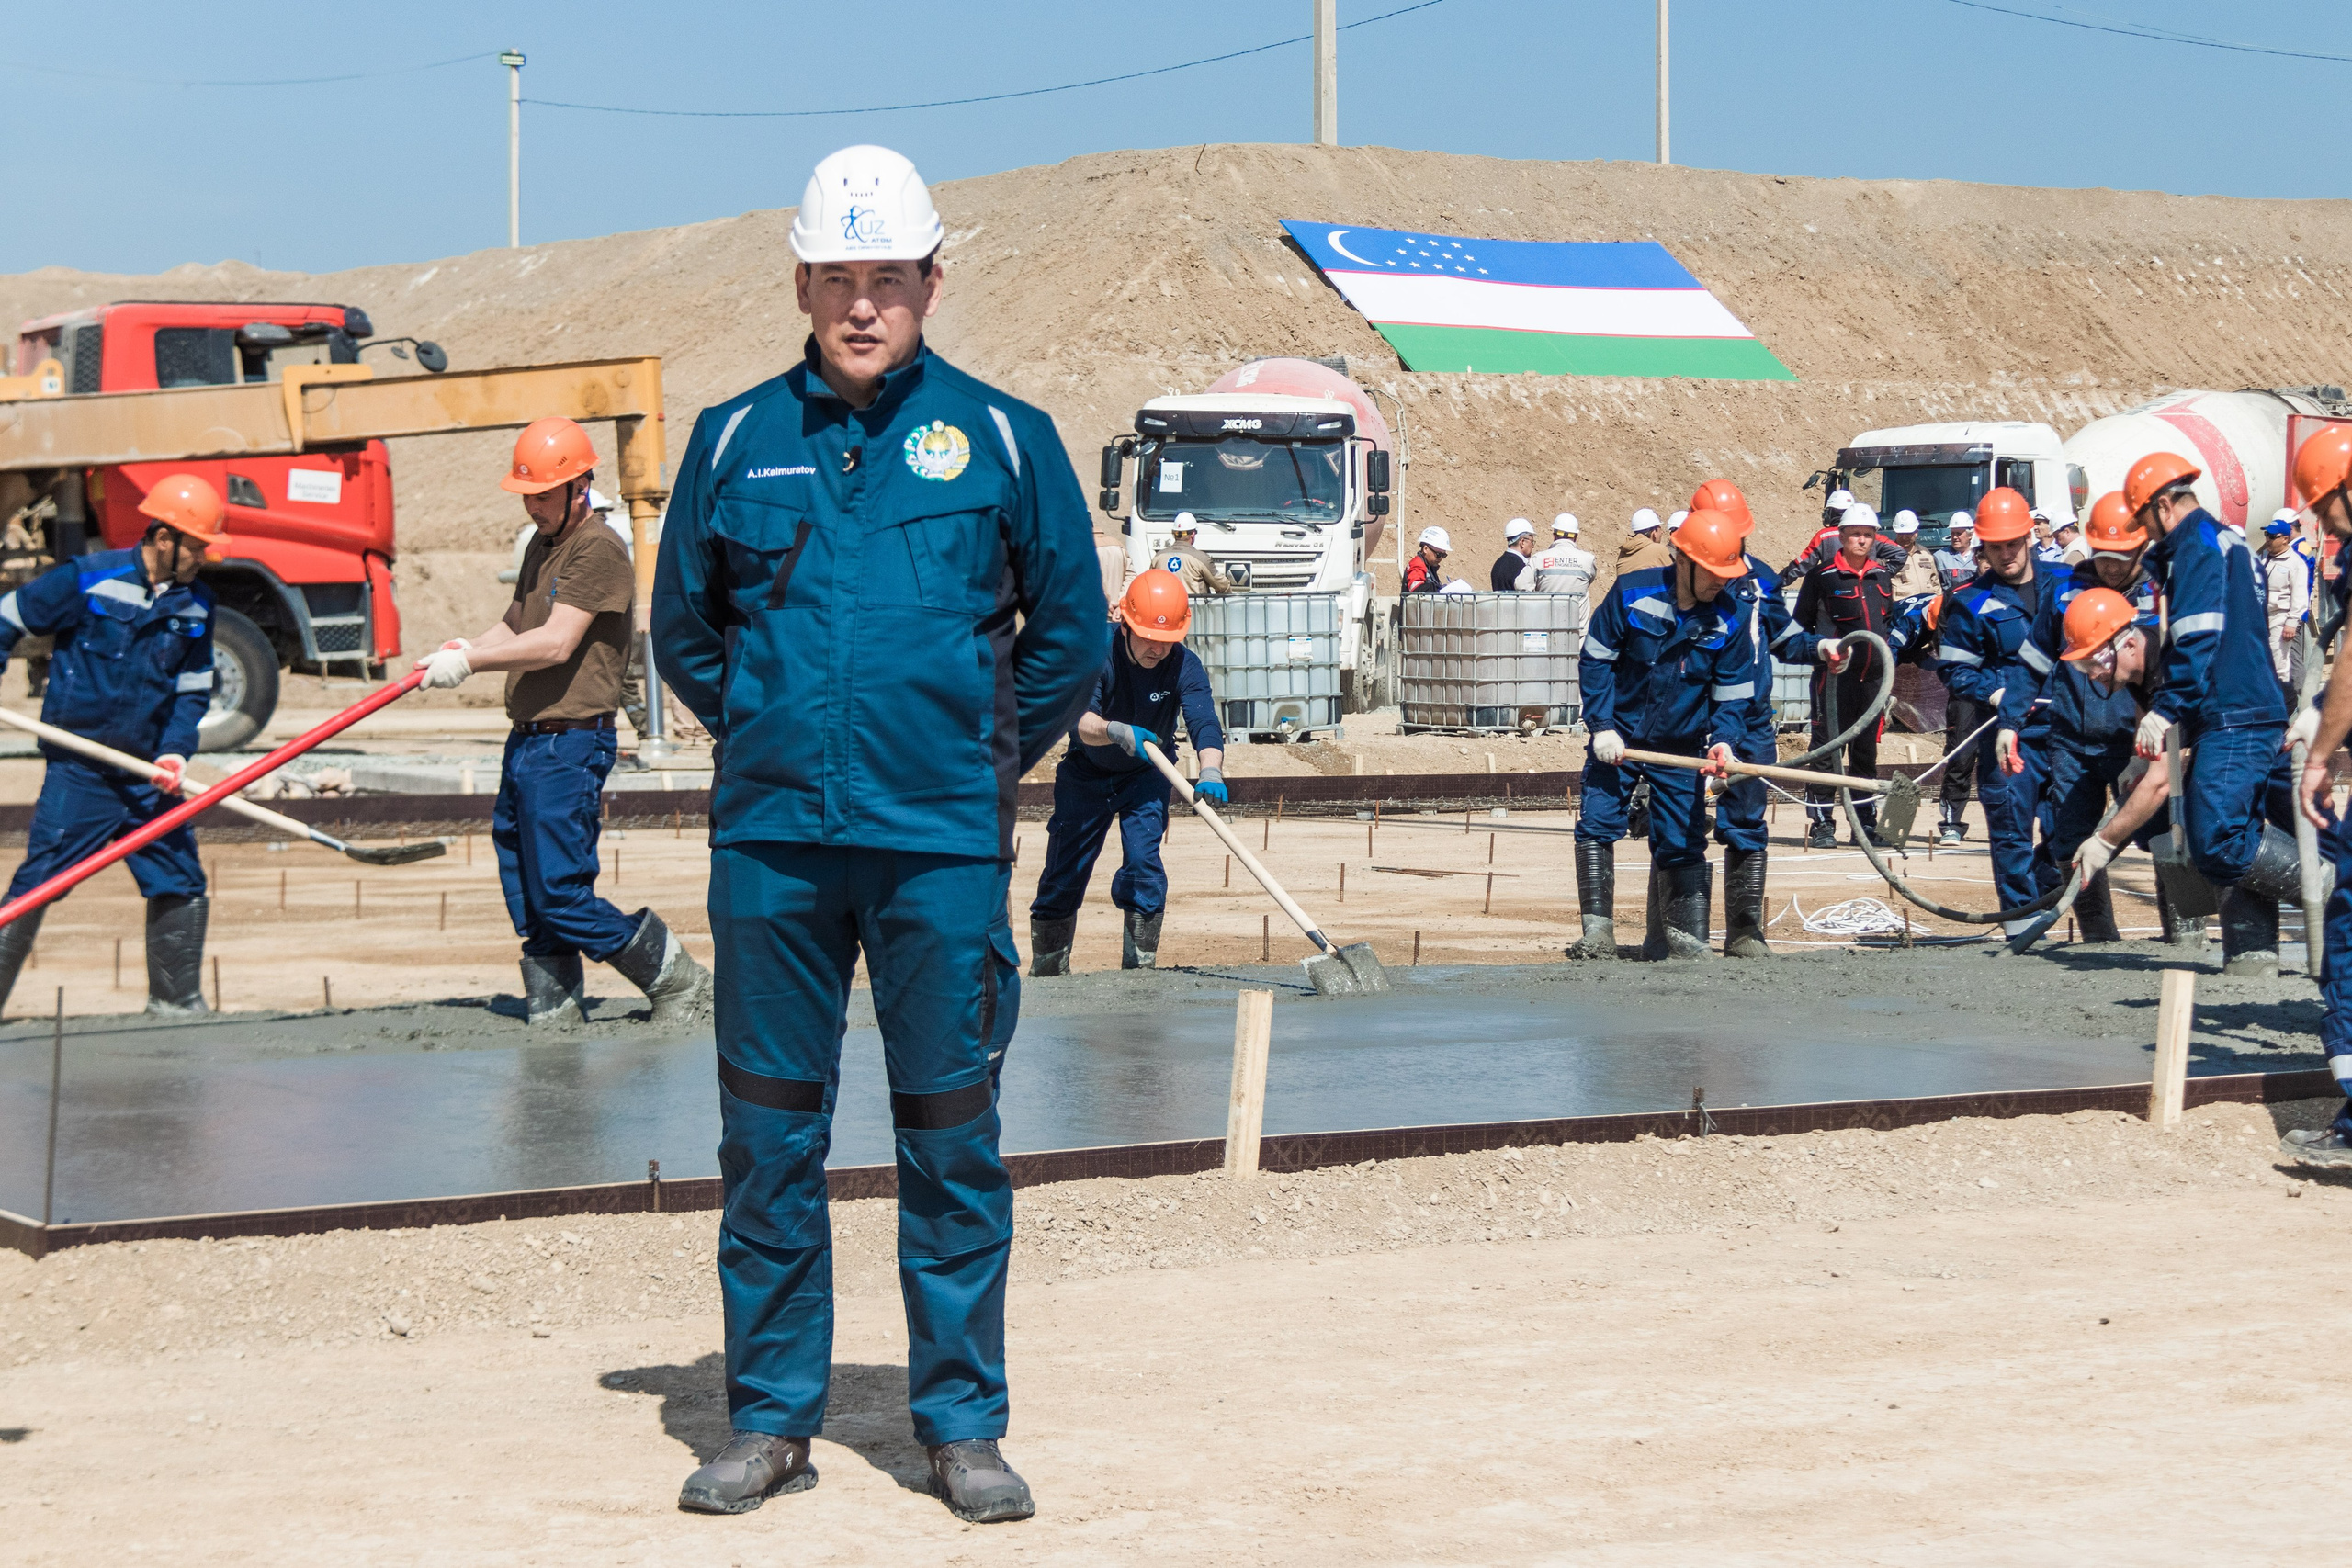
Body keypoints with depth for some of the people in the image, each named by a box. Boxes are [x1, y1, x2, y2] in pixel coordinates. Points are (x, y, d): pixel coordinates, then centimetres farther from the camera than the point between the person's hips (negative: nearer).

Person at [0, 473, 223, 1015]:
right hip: (78, 772, -5)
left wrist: (176, 751, -4)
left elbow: (194, 690, 11)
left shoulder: (195, 605, 6)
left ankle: (176, 1002, 19)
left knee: (181, 887, 5)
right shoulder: (85, 580, -10)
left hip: (148, 776, 5)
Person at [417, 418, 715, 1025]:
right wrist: (464, 651, 0)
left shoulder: (597, 549, -13)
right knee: (526, 891, 9)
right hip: (526, 742, 9)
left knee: (562, 896, -8)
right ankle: (551, 1011, 16)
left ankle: (679, 980, 5)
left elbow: (555, 643, -20)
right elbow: (515, 625, 20)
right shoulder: (541, 548, 17)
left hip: (570, 745, -9)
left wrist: (469, 661, -19)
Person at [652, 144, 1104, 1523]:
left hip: (942, 845, -1)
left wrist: (988, 760, 11)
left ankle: (964, 1425, 12)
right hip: (770, 841, 2)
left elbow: (1072, 630, 10)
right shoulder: (736, 441, 6)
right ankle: (771, 1418, 16)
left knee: (952, 1138, 3)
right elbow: (685, 628, 19)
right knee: (768, 1135, 6)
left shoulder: (1002, 438, 2)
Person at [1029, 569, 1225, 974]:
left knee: (1142, 861, -17)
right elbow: (1079, 720, -40)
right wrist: (1118, 732, -61)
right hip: (1086, 772, 0)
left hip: (1146, 774, 0)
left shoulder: (1185, 665, -24)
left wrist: (1210, 771, -58)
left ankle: (1140, 969, -6)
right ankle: (1046, 973, 19)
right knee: (1063, 874, 3)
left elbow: (1204, 722, -38)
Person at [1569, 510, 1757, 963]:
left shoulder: (1732, 617, -8)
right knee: (1596, 824, -11)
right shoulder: (1632, 593, -13)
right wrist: (1602, 726, -13)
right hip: (1619, 737, -1)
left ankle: (1680, 938, 13)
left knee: (1682, 844, 1)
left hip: (1682, 748, 1)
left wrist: (1722, 738, -19)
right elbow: (1596, 659, -5)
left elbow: (1733, 692, -1)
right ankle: (1598, 934, -9)